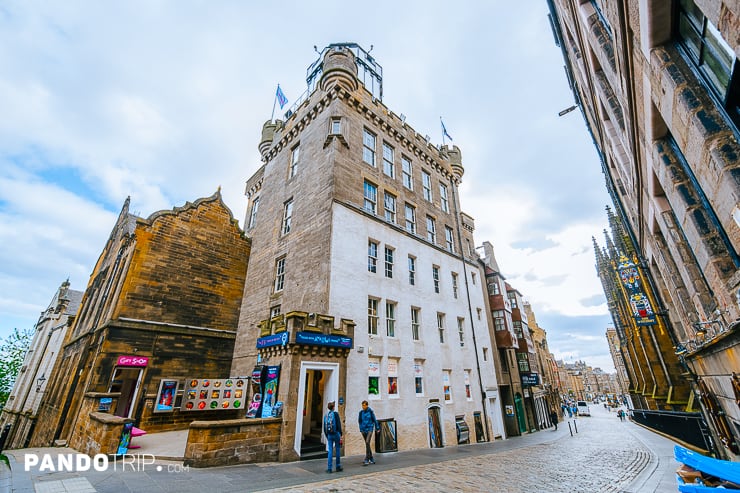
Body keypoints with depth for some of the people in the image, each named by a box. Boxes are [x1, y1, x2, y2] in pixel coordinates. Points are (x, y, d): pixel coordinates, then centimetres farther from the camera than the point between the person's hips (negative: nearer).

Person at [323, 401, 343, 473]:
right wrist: (340, 435, -7)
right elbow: (339, 425, -12)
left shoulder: (326, 415, 8)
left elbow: (324, 428, 13)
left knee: (330, 451, 7)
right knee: (337, 450, 7)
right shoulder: (335, 414, -8)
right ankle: (338, 467, 14)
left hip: (329, 435, 4)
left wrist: (327, 436, 21)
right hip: (336, 434, -4)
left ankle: (329, 468, 6)